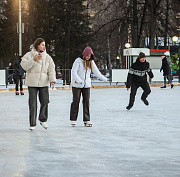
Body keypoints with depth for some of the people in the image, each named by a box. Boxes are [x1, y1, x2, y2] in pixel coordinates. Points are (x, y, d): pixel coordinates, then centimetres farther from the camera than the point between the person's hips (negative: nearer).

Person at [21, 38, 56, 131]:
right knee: (33, 104, -3)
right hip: (32, 83, -2)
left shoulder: (47, 57, 9)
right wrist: (34, 59, -24)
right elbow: (24, 66, -12)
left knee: (45, 102, -2)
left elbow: (51, 70, 5)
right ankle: (32, 124, 6)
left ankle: (43, 120, 21)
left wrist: (52, 80, -10)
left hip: (44, 83, 2)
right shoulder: (29, 55, 1)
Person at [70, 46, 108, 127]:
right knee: (76, 101, 0)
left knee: (86, 102, 0)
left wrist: (104, 79, 14)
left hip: (86, 85, 4)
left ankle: (87, 120, 3)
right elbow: (74, 72, -17)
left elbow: (96, 72, 16)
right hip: (77, 85, -4)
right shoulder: (78, 61, -9)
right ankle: (73, 119, 9)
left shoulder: (91, 62, 9)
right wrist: (79, 80, -29)